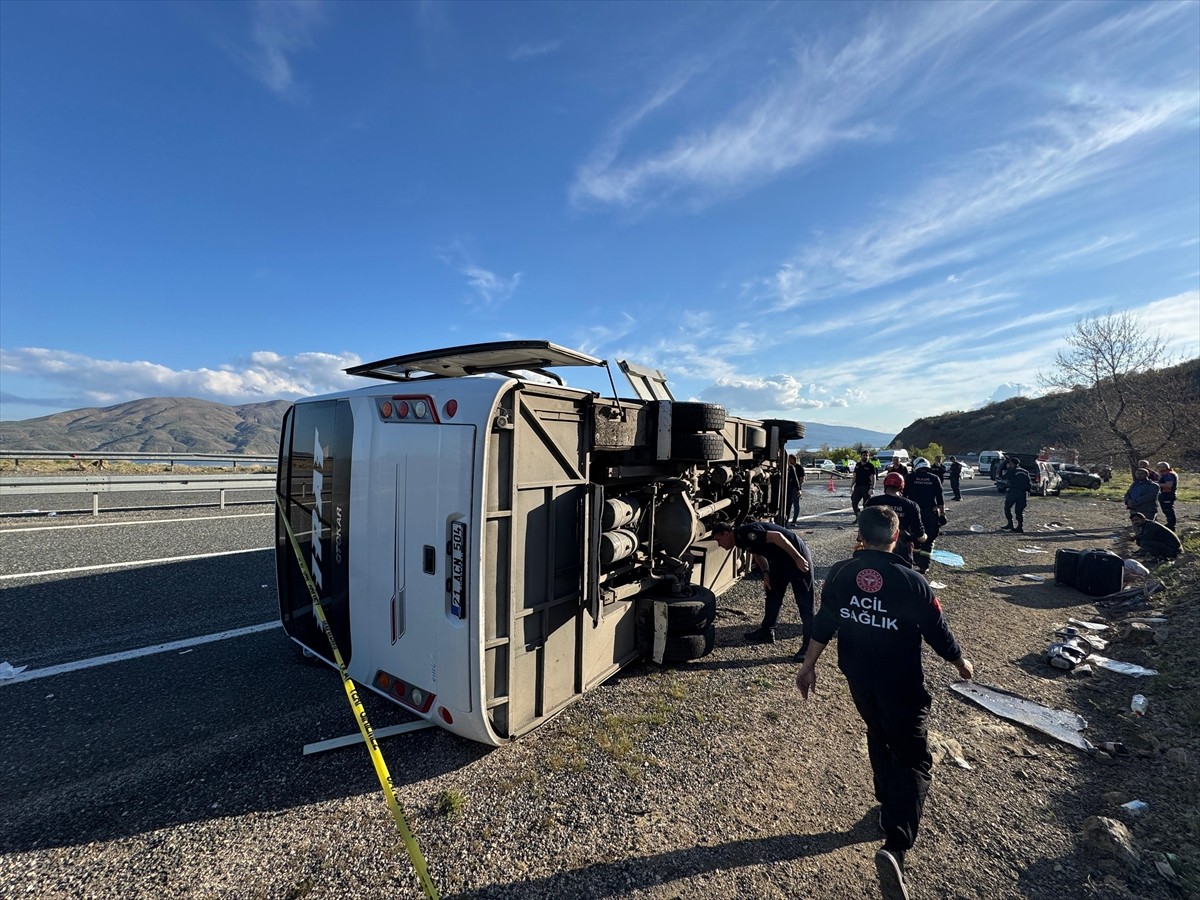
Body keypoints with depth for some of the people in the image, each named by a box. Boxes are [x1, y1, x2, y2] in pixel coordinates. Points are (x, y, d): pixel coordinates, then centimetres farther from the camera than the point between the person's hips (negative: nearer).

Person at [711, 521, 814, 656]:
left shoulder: (745, 533, -24)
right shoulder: (742, 539, 5)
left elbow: (777, 536, -29)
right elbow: (758, 553, 18)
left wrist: (798, 558, -26)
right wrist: (766, 573, 5)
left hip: (797, 556, -10)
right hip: (780, 560, 10)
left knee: (805, 602, -3)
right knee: (772, 595, 17)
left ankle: (808, 644, 4)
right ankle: (767, 631, 28)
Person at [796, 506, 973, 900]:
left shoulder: (838, 574, -10)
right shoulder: (912, 582, -20)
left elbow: (823, 626, -2)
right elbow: (939, 635, -9)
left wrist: (809, 666, 11)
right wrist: (962, 664, 13)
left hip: (859, 680, 4)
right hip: (901, 686, -4)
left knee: (880, 741, 28)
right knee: (915, 760, 7)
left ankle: (891, 806, 46)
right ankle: (896, 845, -7)